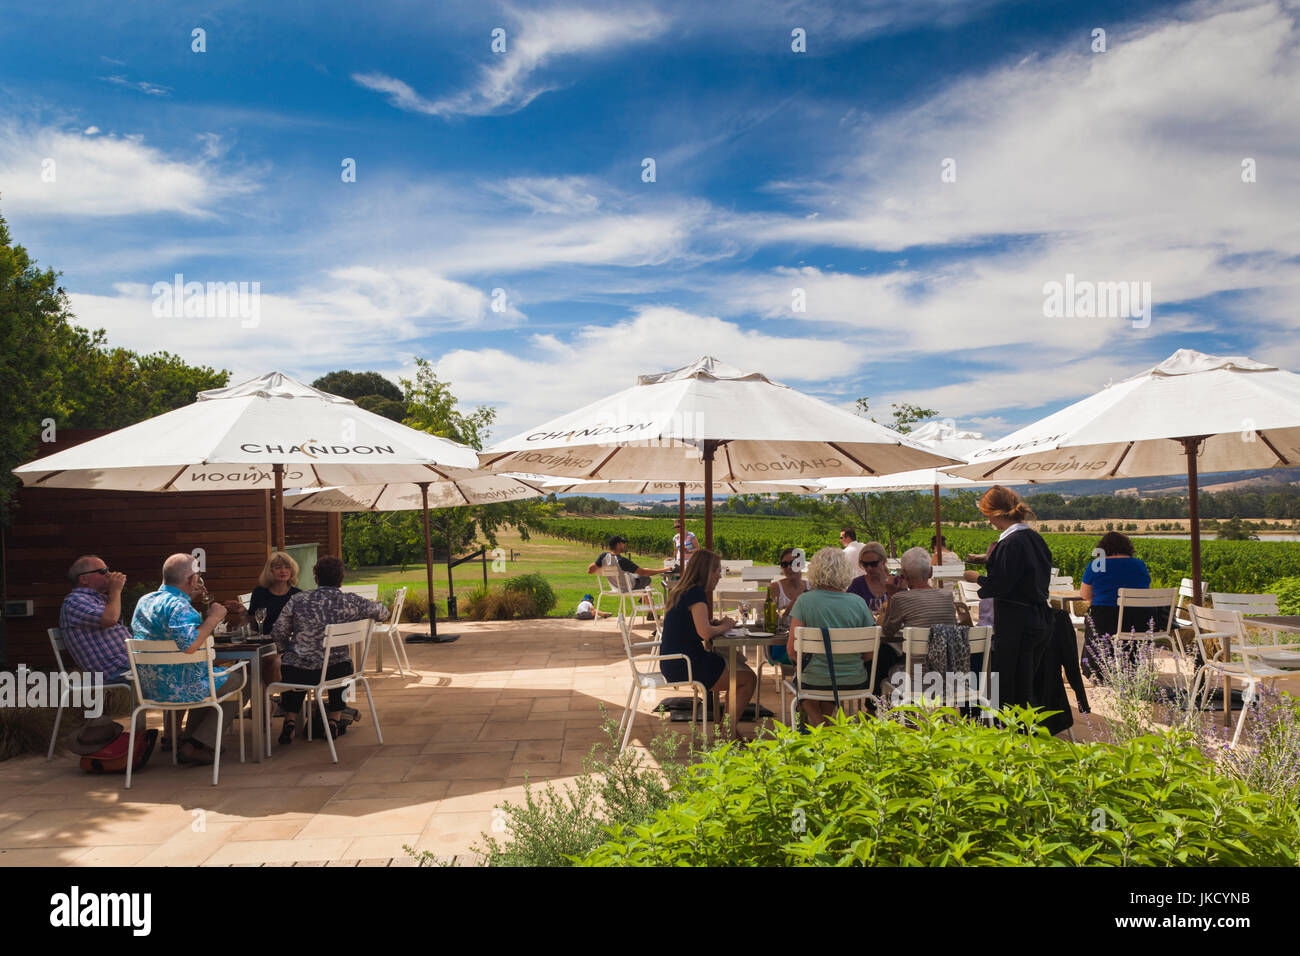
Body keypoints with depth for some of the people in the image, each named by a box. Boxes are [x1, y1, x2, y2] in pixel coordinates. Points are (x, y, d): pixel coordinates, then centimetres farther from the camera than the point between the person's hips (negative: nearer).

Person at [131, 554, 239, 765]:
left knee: (210, 678, 32)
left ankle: (190, 741, 25)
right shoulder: (178, 605, -20)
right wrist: (212, 619, -21)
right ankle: (196, 746, 3)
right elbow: (189, 645, -33)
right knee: (239, 679, 6)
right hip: (178, 688, -9)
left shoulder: (144, 601, 9)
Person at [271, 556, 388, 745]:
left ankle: (290, 720, 32)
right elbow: (383, 613, 8)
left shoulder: (298, 600, -6)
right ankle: (334, 719, 40)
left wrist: (286, 650, 20)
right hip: (336, 671, 0)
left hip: (298, 672, 0)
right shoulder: (352, 602, -7)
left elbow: (279, 634, -2)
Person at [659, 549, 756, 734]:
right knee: (749, 679, -2)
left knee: (741, 668, 18)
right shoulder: (696, 593, -16)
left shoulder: (680, 592, 13)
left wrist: (720, 623, 7)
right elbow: (705, 632, -25)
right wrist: (724, 627, -6)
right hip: (684, 666, -10)